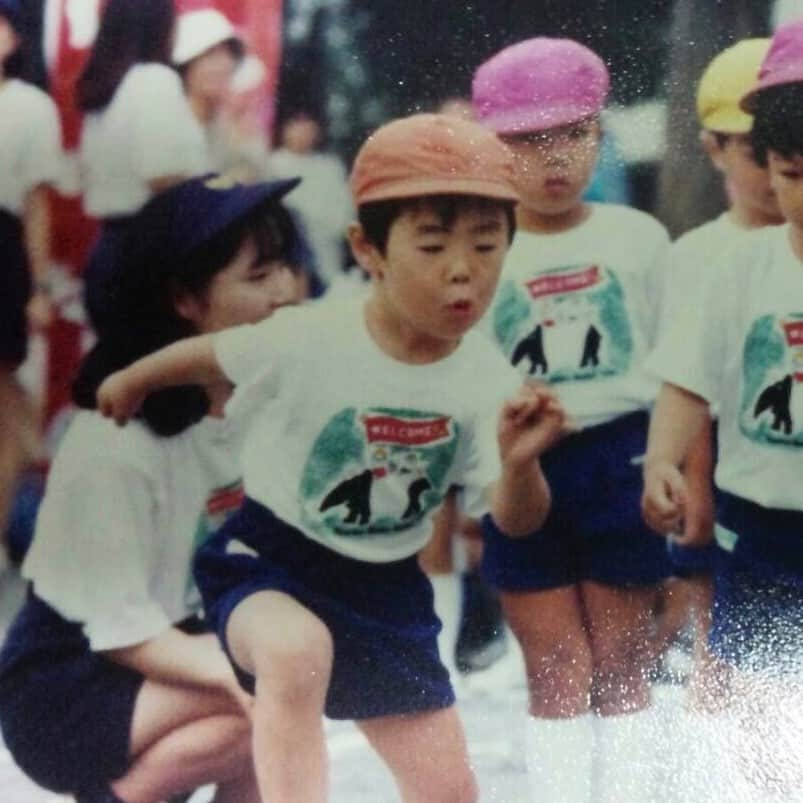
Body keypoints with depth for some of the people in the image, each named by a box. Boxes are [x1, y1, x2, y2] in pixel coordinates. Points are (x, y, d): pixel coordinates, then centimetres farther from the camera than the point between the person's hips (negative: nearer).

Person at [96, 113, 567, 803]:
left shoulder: (486, 380, -13)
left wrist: (520, 463, -34)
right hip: (269, 559, -4)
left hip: (385, 588, 4)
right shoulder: (309, 342, -22)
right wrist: (131, 382, 18)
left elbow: (515, 520, -12)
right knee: (297, 650, -41)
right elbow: (208, 356, -2)